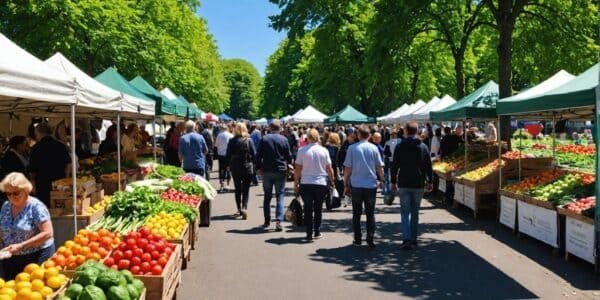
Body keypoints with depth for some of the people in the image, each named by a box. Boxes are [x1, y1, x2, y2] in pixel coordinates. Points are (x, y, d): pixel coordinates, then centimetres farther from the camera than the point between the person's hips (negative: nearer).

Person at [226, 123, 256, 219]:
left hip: (235, 168, 1)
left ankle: (239, 209, 20)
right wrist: (254, 165, 9)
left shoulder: (232, 141, -5)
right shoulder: (249, 141, -5)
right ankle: (244, 208, -16)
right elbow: (254, 154, -4)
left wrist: (228, 165, 10)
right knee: (246, 190, 2)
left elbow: (228, 155, -3)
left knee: (237, 189, 15)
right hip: (248, 168, -1)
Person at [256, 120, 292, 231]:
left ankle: (267, 221, 20)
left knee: (267, 196, 14)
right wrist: (287, 166, 18)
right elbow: (289, 156, 1)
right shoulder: (284, 140, -4)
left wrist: (258, 167, 11)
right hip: (280, 171, -1)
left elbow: (258, 155, 0)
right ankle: (278, 221, -11)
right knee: (280, 196, 2)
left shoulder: (264, 139, -2)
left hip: (266, 171, 1)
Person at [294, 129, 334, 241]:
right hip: (321, 183, 1)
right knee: (318, 208, 14)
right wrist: (332, 182, 14)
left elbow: (298, 169, -3)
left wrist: (295, 184, 5)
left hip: (306, 183, -1)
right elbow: (329, 169, 2)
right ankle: (317, 232, 19)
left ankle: (309, 234, 1)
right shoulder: (324, 150, -1)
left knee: (308, 209, 5)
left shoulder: (302, 150, -4)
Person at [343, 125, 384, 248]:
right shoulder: (374, 148, -2)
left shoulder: (352, 148, -3)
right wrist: (383, 180, 14)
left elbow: (347, 168, -3)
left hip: (356, 185, 0)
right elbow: (379, 167, 0)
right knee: (370, 213, 9)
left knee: (356, 213, 11)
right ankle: (370, 240, 5)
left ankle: (358, 239, 12)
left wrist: (346, 184, 6)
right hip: (371, 184, 0)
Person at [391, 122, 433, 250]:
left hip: (403, 184, -2)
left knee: (405, 212, 1)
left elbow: (395, 166, -2)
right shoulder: (423, 146, 0)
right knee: (415, 212, 13)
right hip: (418, 184, 2)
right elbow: (428, 166, 3)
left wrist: (393, 182, 7)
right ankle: (413, 238, 18)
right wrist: (430, 181, 11)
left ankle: (406, 238, -13)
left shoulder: (400, 147, -4)